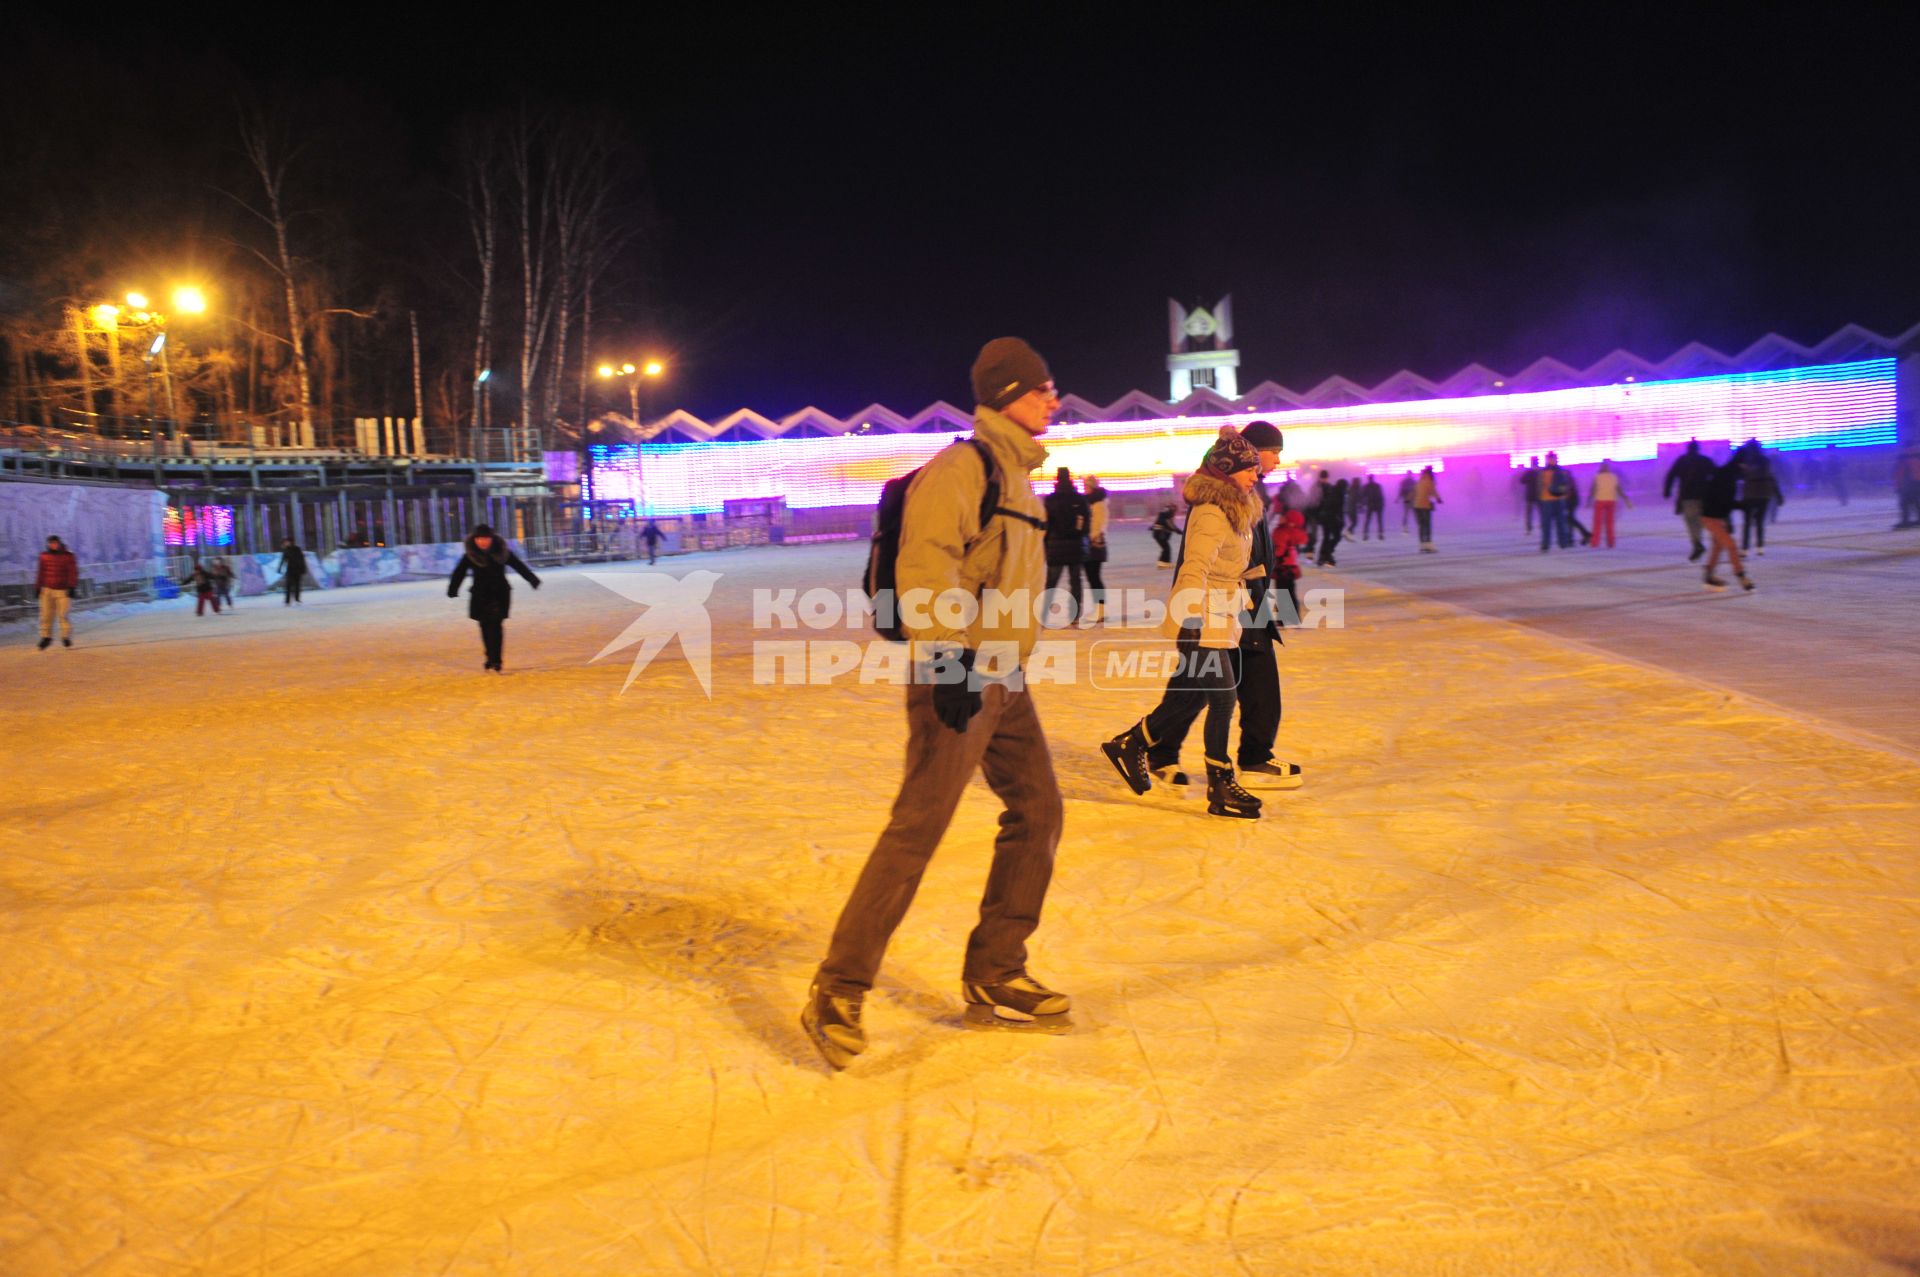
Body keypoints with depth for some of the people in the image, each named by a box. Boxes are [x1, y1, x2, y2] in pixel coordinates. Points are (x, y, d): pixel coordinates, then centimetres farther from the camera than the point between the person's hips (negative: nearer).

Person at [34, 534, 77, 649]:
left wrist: (72, 587, -11)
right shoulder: (44, 556, 6)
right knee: (46, 615, 1)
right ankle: (46, 637, 12)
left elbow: (73, 573, -3)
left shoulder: (68, 556, -2)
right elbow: (40, 573, 13)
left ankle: (66, 637, 8)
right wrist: (37, 587, 11)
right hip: (47, 590, 3)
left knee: (64, 614, -5)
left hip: (63, 590, -3)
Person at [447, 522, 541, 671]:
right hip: (480, 596, 1)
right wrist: (452, 590, -21)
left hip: (500, 594, -1)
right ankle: (492, 659, 26)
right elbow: (459, 573, -9)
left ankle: (496, 662, -13)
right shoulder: (470, 556, -4)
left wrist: (533, 580, 6)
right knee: (486, 627, 9)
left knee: (496, 626, -11)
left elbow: (519, 566, 4)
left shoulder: (502, 552, -3)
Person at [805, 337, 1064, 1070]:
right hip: (957, 677, -10)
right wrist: (950, 656, -27)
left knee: (1038, 813, 8)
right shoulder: (964, 466, -11)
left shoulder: (1016, 476, 19)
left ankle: (993, 981, 17)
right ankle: (838, 994, -3)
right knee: (920, 826, -11)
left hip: (1004, 678, 10)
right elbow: (924, 565, -21)